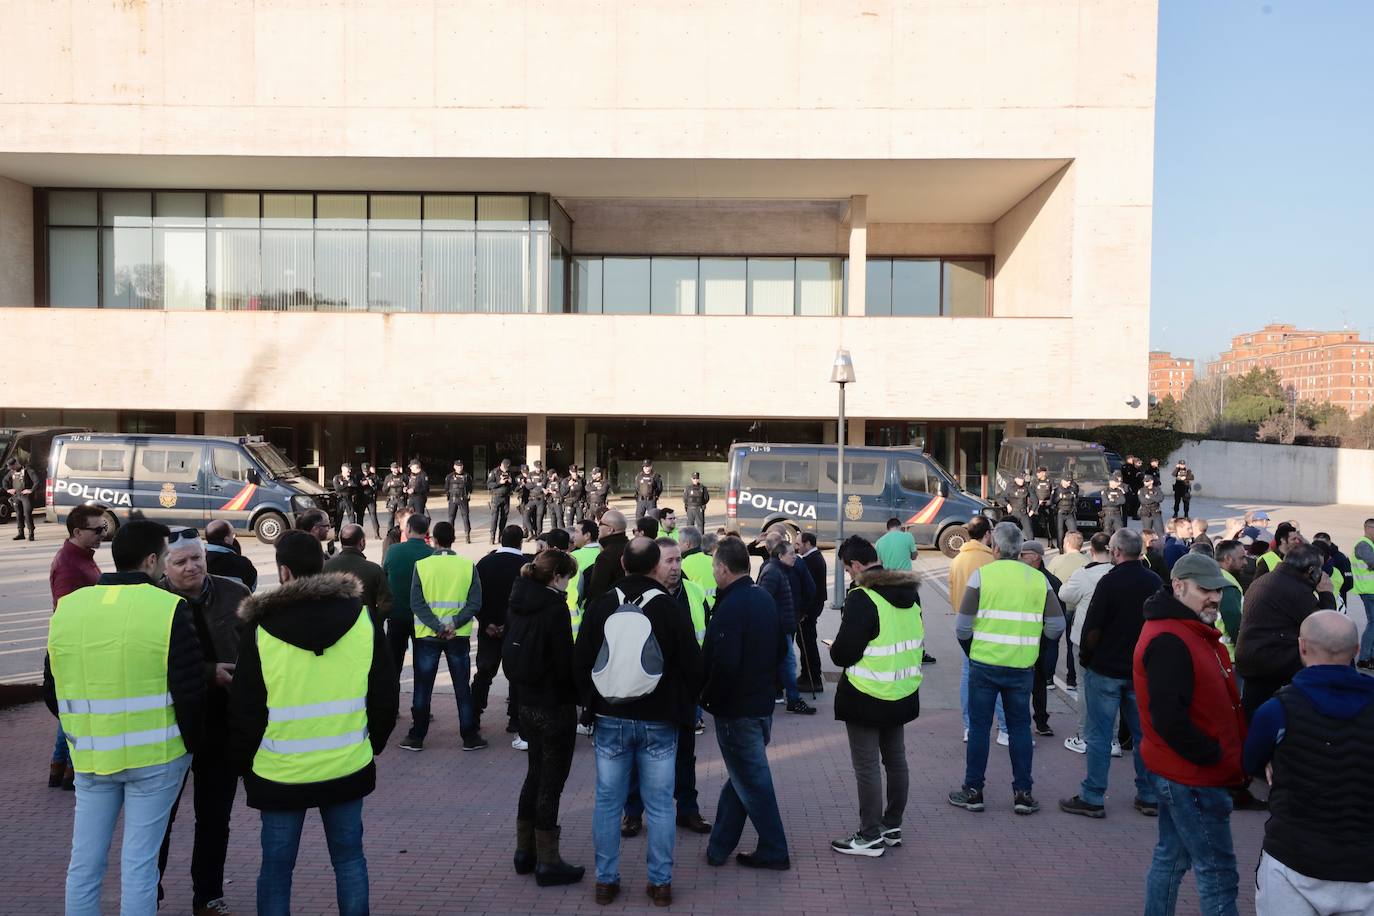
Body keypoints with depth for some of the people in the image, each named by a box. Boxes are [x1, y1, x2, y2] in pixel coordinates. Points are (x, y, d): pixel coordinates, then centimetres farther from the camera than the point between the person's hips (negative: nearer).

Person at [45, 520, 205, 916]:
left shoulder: (67, 607, 2)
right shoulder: (169, 610, -13)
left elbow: (52, 690, 10)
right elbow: (190, 692, -13)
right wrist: (191, 745, 3)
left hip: (89, 758, 4)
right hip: (155, 756, -4)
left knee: (84, 861, 14)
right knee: (139, 861, 4)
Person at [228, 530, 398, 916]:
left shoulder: (261, 629, -9)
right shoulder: (362, 619, -3)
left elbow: (244, 710, -4)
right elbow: (386, 696, 3)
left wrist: (243, 762, 11)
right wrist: (372, 744, 17)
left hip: (280, 772, -2)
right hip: (348, 767, 2)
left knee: (276, 865, 12)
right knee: (349, 858, 15)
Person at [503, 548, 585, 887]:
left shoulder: (518, 603, 5)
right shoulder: (555, 608, -19)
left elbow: (513, 652, 11)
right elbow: (565, 663, -18)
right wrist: (580, 690, -1)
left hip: (527, 703, 8)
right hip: (555, 706, -8)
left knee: (535, 773, 20)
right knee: (552, 781, 2)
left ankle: (525, 851, 29)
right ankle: (547, 863, 11)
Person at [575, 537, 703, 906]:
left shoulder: (600, 606, -3)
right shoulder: (672, 610, -10)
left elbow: (580, 664, 2)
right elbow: (693, 667, -4)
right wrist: (681, 706, 13)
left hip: (610, 720, 2)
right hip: (658, 723, -2)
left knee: (608, 802, 10)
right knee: (659, 805, 7)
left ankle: (606, 880, 17)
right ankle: (660, 882, 13)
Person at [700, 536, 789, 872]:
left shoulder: (730, 607, -22)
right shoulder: (765, 599, 6)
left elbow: (723, 665, -27)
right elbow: (779, 650, 14)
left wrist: (708, 697, -12)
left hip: (736, 710, -9)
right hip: (762, 702, 9)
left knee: (752, 781, 3)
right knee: (740, 777, 16)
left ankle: (774, 852, 11)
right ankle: (719, 847, 27)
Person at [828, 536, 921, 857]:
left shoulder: (861, 598, -20)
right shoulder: (909, 593, 5)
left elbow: (843, 653, -20)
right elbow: (915, 639, 15)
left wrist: (835, 650, 1)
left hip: (866, 696, -8)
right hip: (903, 693, 8)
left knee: (867, 766, 2)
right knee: (896, 761, 18)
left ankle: (870, 836, 10)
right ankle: (892, 827, 29)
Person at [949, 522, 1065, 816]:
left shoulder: (981, 574, -7)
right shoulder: (1038, 579, 1)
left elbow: (963, 626, -8)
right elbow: (1056, 625, -1)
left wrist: (970, 650, 9)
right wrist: (1032, 643, 14)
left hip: (984, 663, -2)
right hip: (1022, 667, 2)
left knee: (979, 726, 8)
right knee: (1020, 727, 13)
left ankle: (973, 791, 14)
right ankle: (1023, 793, 16)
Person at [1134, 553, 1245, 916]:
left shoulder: (1191, 630, 11)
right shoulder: (1168, 641, -23)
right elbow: (1168, 717, -28)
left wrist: (1233, 748, 9)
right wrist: (1213, 756, -17)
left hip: (1177, 771, 10)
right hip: (1192, 776, -10)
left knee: (1172, 856, 19)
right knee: (1217, 872, -2)